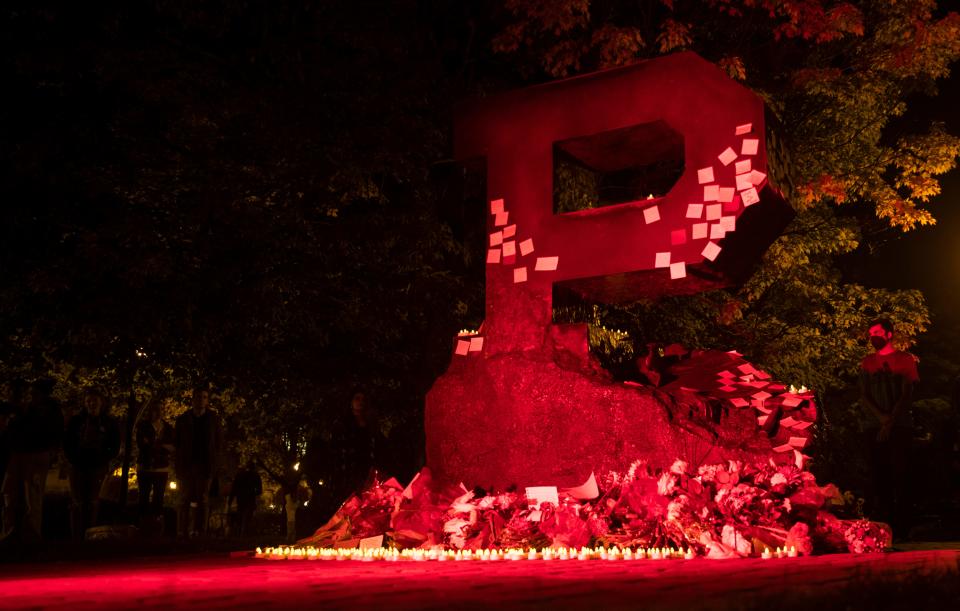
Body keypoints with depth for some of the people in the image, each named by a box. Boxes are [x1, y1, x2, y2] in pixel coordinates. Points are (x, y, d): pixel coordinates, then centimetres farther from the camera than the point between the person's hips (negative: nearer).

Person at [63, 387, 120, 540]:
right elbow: (67, 443, 6)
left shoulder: (110, 423, -1)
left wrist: (102, 461, -7)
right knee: (77, 503, -1)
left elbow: (114, 448, 3)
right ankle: (76, 537, 1)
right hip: (77, 467, 0)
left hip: (98, 468, 0)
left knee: (92, 503, 5)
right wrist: (73, 460, -2)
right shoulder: (75, 421, -1)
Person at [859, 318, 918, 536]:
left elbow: (906, 394, -2)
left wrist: (890, 422, -10)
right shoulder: (867, 362, 14)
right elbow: (863, 396, 8)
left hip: (900, 426, -3)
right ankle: (884, 518, 0)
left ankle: (900, 520, -4)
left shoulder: (905, 359, 5)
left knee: (898, 471, -6)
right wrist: (881, 417, -9)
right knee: (878, 473, -3)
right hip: (875, 427, 3)